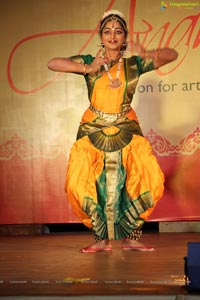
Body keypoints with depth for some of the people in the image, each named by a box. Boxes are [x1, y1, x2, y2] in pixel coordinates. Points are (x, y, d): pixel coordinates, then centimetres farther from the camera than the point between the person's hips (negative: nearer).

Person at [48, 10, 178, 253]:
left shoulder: (133, 64, 4)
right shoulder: (89, 62, 2)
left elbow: (172, 54, 3)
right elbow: (52, 64, -8)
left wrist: (147, 55, -17)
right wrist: (87, 69, -17)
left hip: (126, 132, 1)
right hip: (93, 132, -1)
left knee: (148, 179, -13)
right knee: (82, 184, -13)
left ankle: (131, 238, 2)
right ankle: (101, 239, 4)